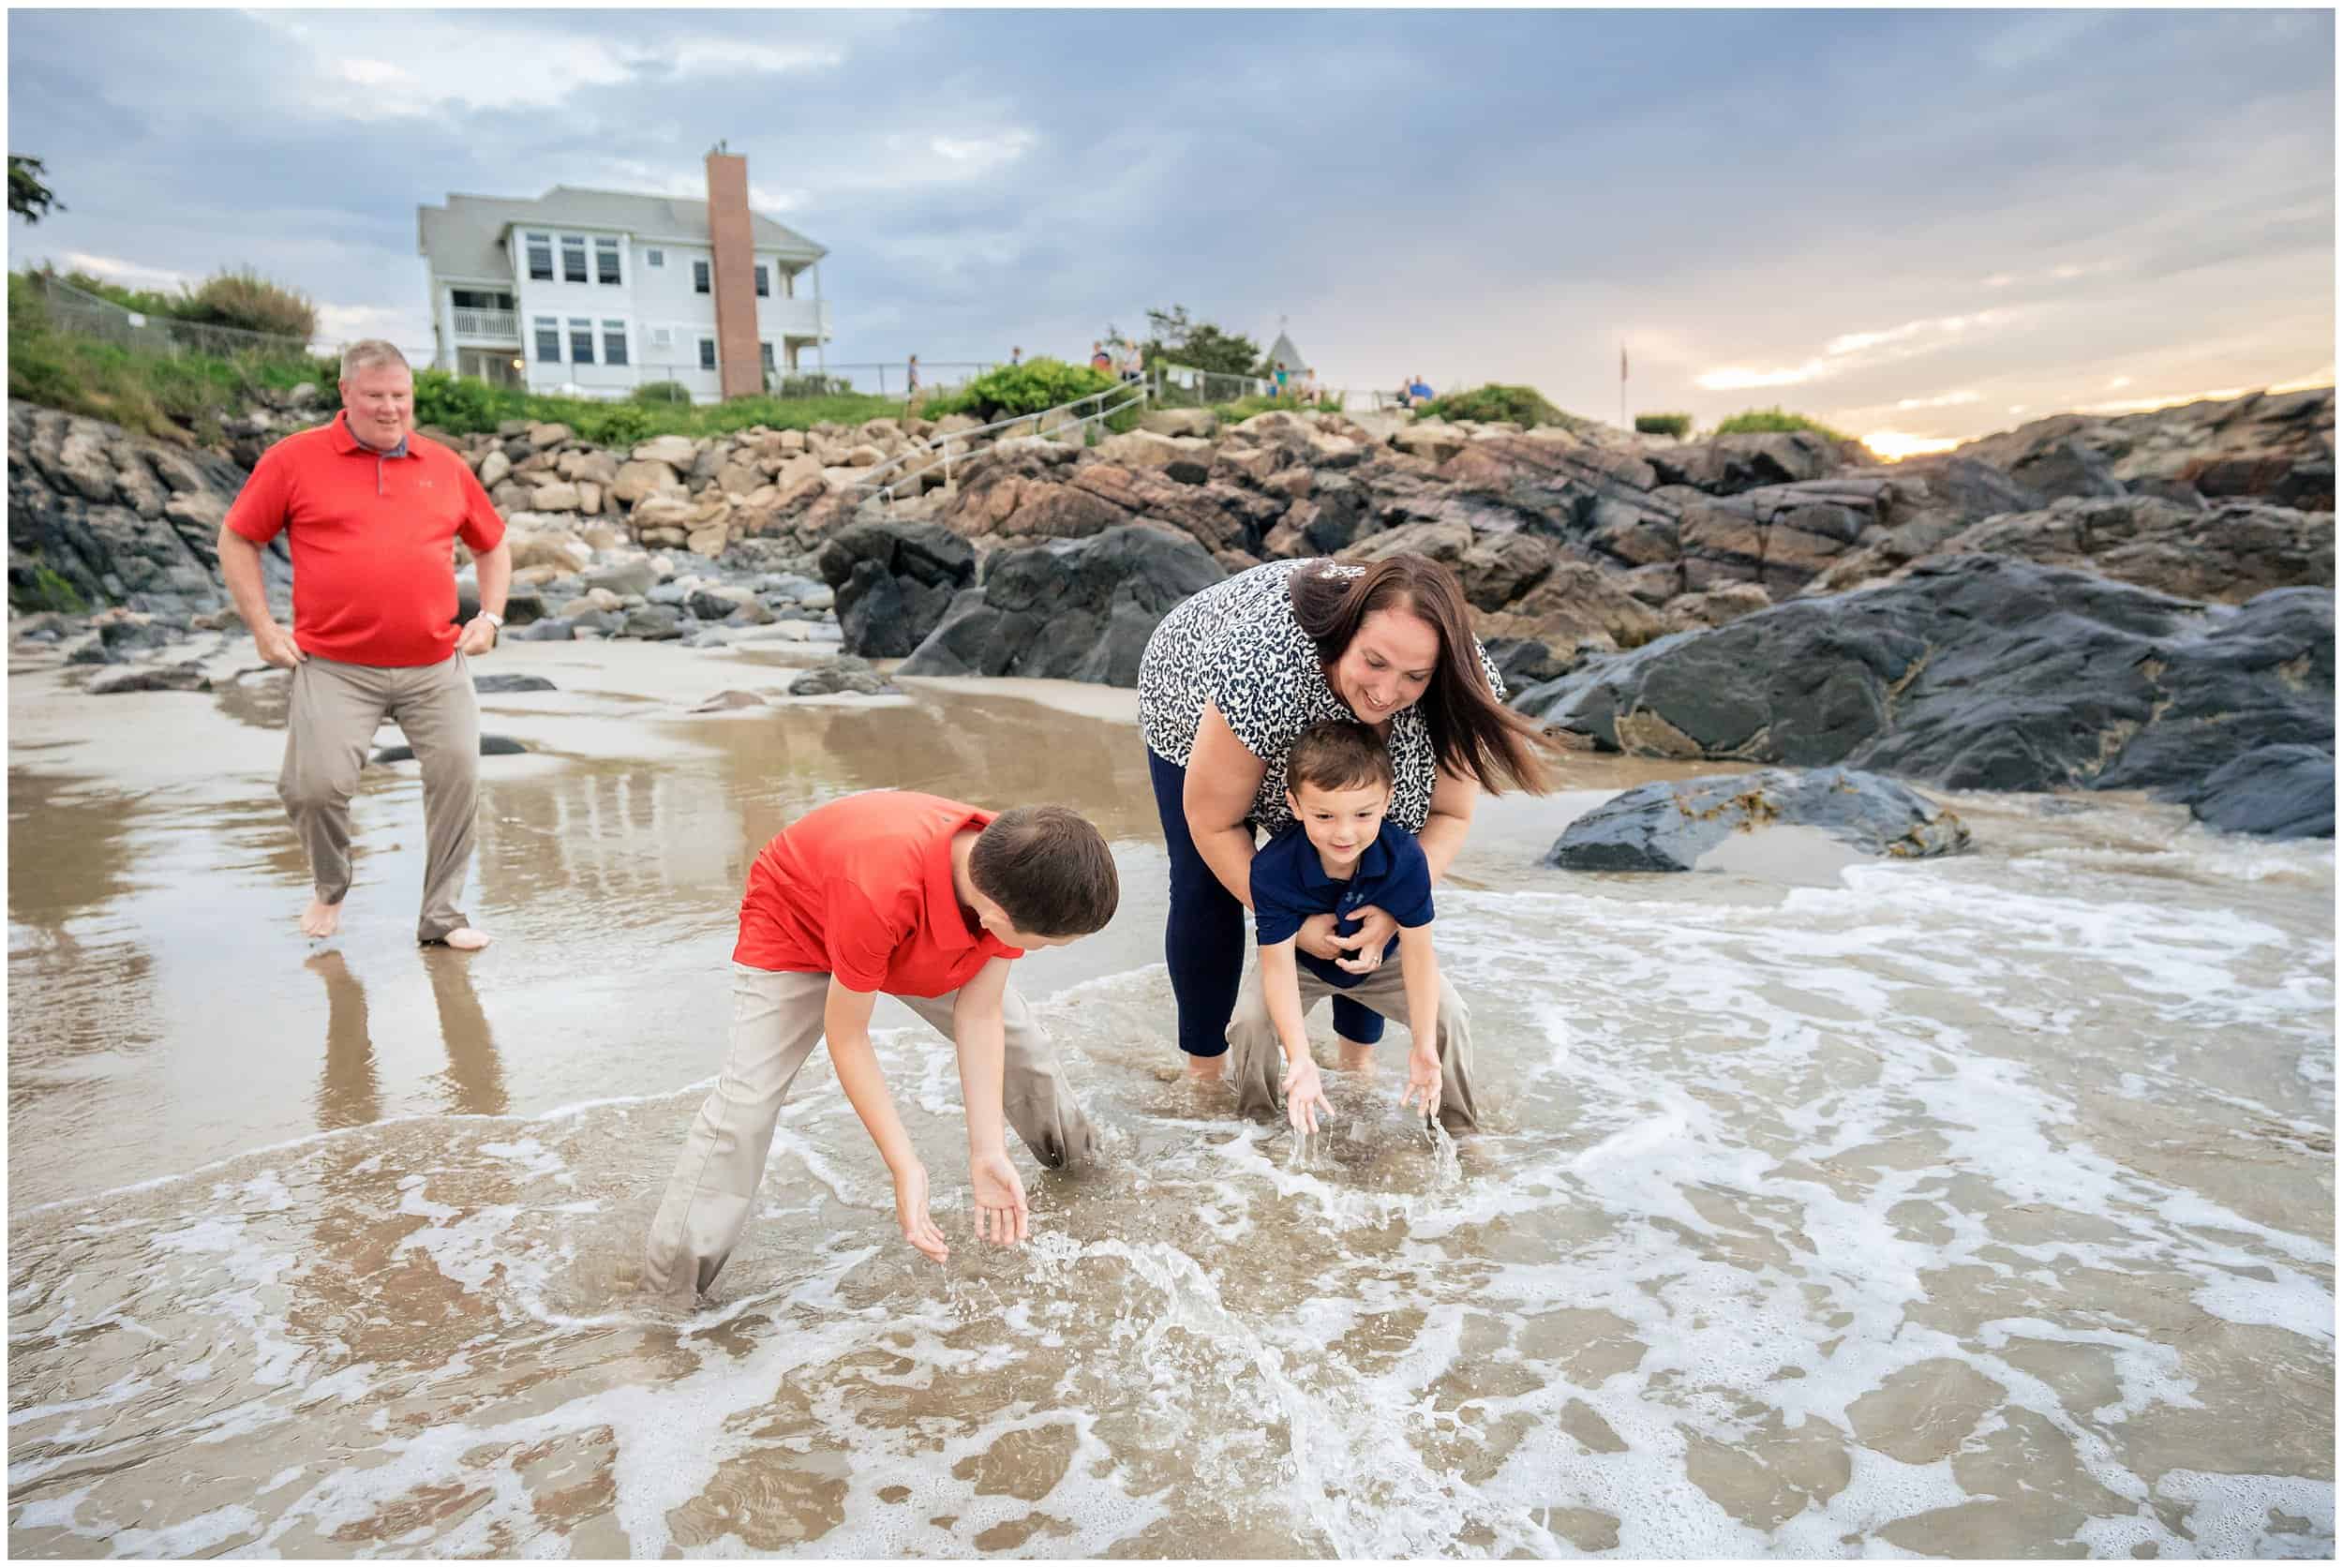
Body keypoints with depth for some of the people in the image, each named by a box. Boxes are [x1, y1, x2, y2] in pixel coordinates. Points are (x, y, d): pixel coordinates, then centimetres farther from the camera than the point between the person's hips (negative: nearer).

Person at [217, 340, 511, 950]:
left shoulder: (445, 466, 11)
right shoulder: (295, 459, 4)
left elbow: (493, 545, 23)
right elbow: (236, 540, 10)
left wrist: (490, 616, 10)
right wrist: (264, 629, 2)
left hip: (437, 667, 2)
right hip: (335, 668, -2)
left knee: (458, 778, -2)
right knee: (313, 786, -9)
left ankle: (442, 914, 14)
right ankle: (330, 889, 22)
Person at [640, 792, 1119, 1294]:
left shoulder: (1010, 876, -31)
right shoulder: (878, 893, -48)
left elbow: (980, 1015, -21)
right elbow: (846, 1037, -32)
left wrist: (987, 1151, -25)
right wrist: (905, 1167, -32)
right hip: (795, 924, -5)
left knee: (1019, 1040, 8)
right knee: (746, 1098, -17)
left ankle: (1070, 1149, 37)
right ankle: (670, 1282, -2)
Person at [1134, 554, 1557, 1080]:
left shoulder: (1459, 685, -36)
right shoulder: (1261, 670, -46)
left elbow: (1449, 815, -21)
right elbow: (1214, 823, -31)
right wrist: (1290, 919, -32)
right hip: (1197, 710, -3)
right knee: (1206, 892, -4)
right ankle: (1204, 1067, 16)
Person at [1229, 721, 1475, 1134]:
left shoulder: (1406, 859, -33)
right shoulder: (1273, 869, -37)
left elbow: (1418, 953, -26)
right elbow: (1278, 965, -32)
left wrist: (1424, 1049, -30)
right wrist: (1300, 1059, -40)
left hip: (1381, 959, 1)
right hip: (1303, 961, -1)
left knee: (1450, 1018, -16)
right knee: (1249, 1023, -23)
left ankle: (1457, 1130, 10)